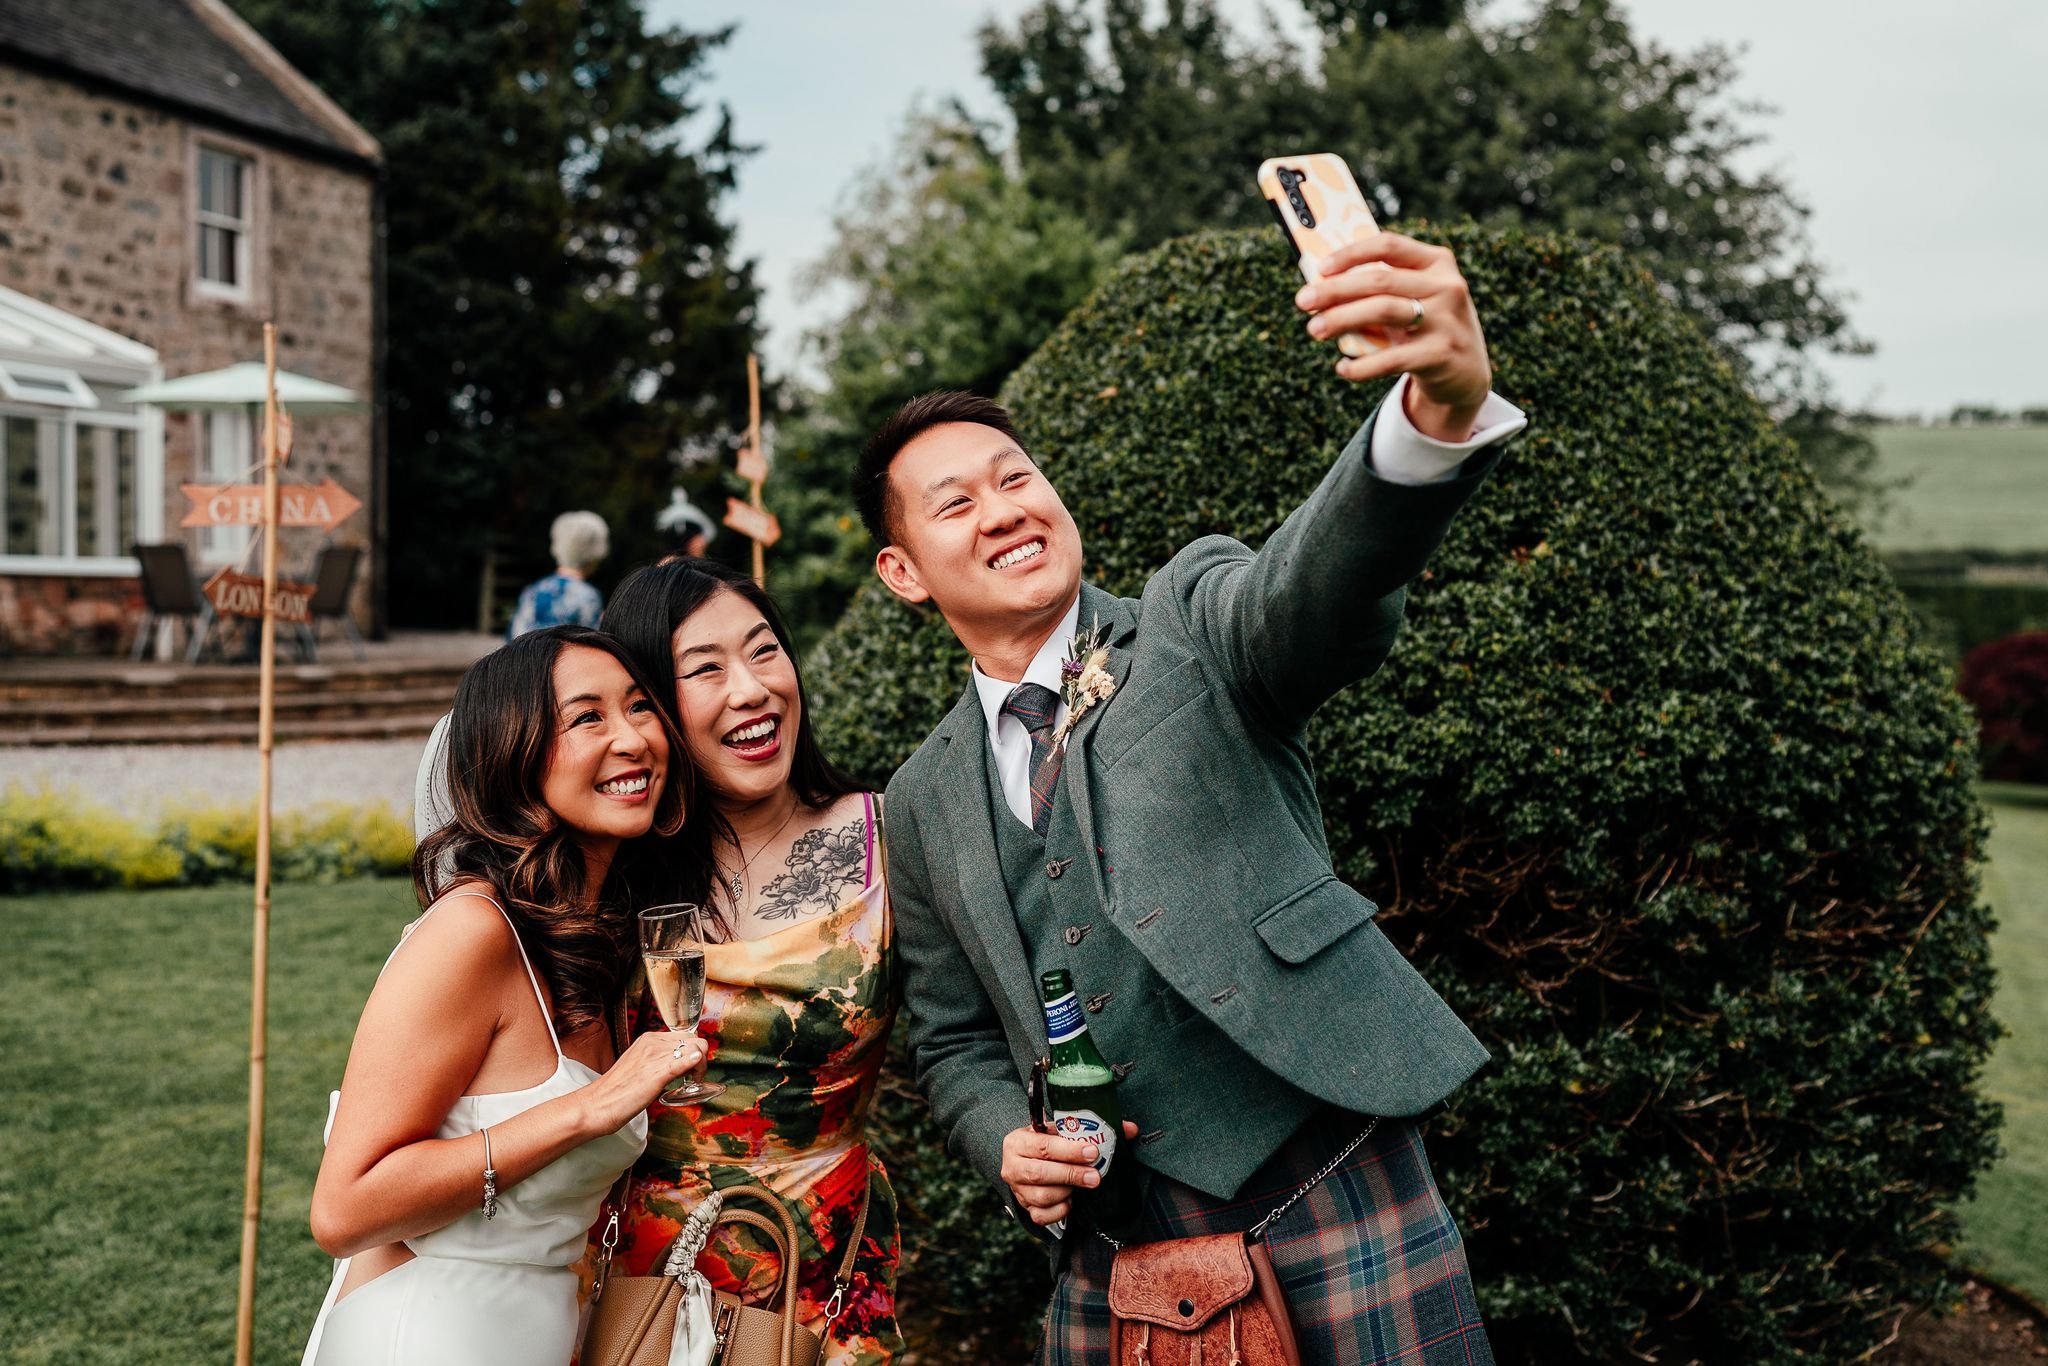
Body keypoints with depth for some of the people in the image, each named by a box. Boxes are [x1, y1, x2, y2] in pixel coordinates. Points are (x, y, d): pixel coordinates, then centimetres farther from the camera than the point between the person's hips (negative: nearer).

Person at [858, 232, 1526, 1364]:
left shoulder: (1192, 618, -1)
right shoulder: (924, 805, 10)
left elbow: (1315, 595, -24)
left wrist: (1441, 409, -43)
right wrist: (1007, 1146, -4)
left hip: (1326, 1190, -3)